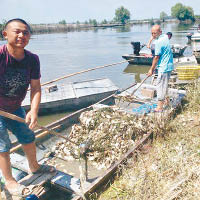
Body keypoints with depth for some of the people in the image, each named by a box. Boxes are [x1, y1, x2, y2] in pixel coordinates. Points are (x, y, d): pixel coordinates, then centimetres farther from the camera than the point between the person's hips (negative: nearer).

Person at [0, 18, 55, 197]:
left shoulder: (32, 59, -13)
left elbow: (35, 87, -14)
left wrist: (34, 111, -26)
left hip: (15, 108, 6)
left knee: (28, 137, 19)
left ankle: (34, 167, 45)